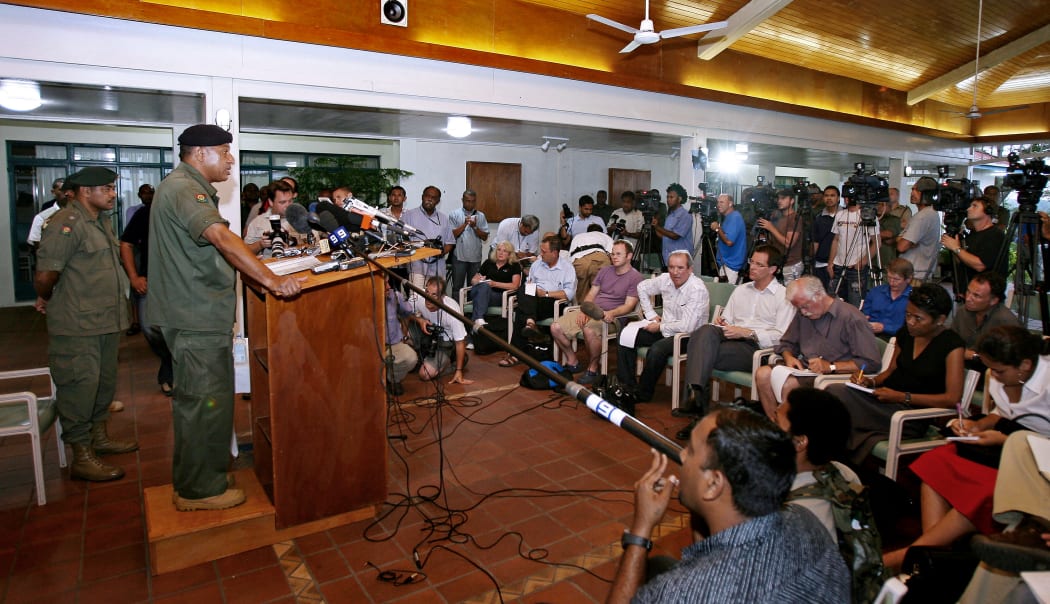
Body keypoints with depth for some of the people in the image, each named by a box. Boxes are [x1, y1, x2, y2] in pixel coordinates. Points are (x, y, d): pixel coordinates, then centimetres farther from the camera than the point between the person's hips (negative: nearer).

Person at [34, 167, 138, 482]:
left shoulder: (102, 221, 14)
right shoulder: (66, 223, -18)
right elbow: (45, 274, -22)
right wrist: (46, 298, -4)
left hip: (107, 321, 10)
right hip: (77, 326, -10)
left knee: (105, 383, 20)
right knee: (80, 386, -1)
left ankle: (99, 437, 36)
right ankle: (82, 457, 9)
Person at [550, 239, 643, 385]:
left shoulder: (635, 277, -1)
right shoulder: (605, 271, 19)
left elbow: (629, 306, -9)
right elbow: (591, 294, 16)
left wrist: (611, 313, -28)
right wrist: (583, 311, -4)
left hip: (613, 317, -7)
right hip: (591, 311, 7)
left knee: (589, 329, -40)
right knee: (555, 327, -10)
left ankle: (593, 369, -17)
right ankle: (572, 362, 8)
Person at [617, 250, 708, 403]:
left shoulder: (697, 290, -23)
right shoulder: (666, 279, -2)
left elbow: (686, 326, -29)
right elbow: (642, 287, 19)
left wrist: (660, 327, -15)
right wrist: (650, 314, 12)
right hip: (665, 329, 8)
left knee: (657, 349, -34)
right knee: (627, 336, -7)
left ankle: (642, 394, -12)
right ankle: (626, 386, -2)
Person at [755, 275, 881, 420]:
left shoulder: (851, 318, -9)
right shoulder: (803, 314, 13)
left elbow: (872, 363, -13)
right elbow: (787, 343, 25)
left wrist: (831, 367, -18)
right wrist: (789, 356, 2)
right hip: (805, 371, 7)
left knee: (788, 384, -31)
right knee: (762, 373, -18)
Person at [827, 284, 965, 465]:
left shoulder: (951, 345, -8)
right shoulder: (905, 334, 11)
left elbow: (952, 398, -13)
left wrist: (902, 397, -18)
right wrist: (870, 381, 0)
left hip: (913, 412, -6)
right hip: (886, 399, 7)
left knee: (836, 394, -30)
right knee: (835, 391, -25)